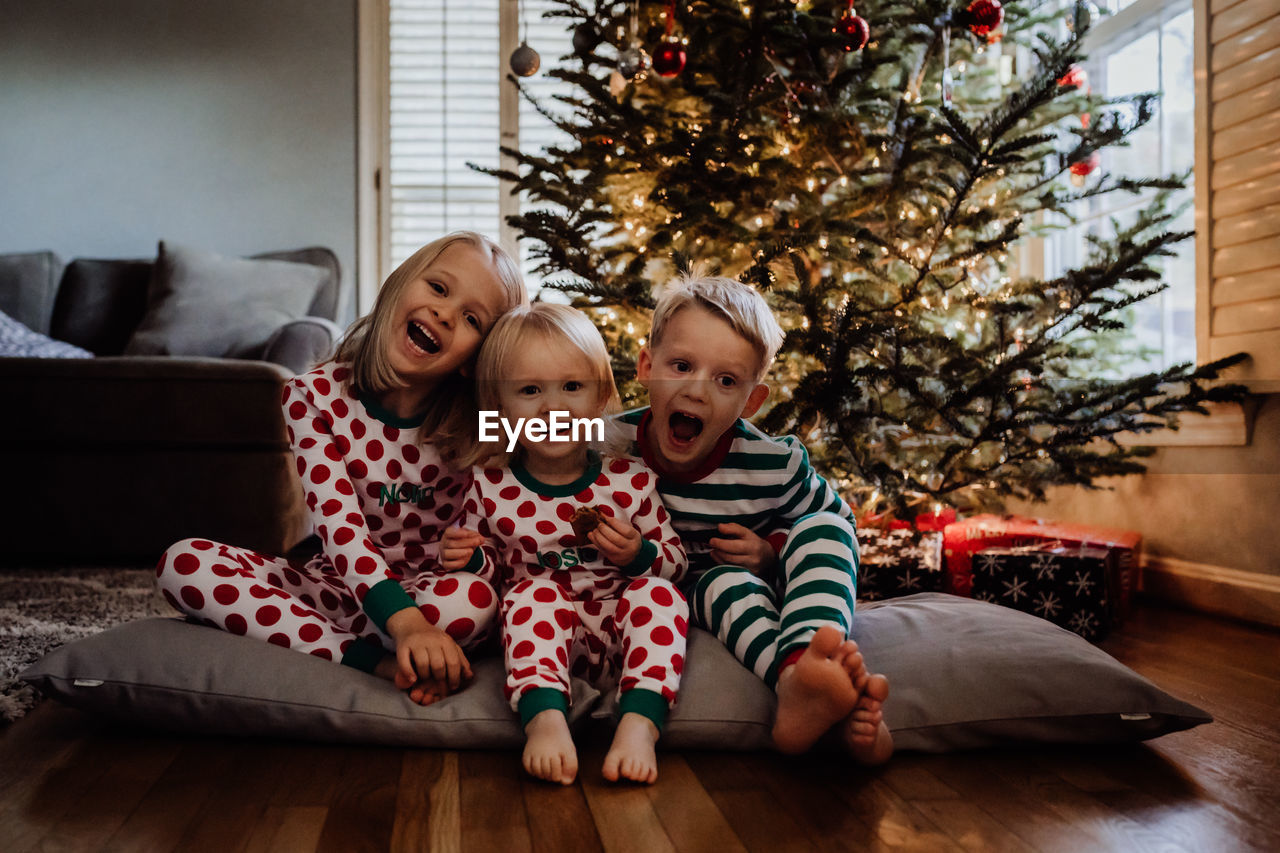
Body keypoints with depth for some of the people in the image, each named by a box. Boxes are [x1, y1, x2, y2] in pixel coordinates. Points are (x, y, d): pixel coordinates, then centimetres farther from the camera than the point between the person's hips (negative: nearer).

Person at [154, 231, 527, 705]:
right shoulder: (314, 396, -10)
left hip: (428, 592, -1)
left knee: (478, 596, -35)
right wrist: (404, 621, -38)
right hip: (337, 581, 2)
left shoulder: (473, 425, -9)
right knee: (183, 562, -19)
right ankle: (376, 662, -27)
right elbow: (338, 520, -23)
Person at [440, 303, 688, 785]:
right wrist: (469, 560, -8)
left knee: (659, 592, -26)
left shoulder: (630, 480, 0)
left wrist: (638, 555, -15)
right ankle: (545, 717, -41)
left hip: (617, 636, 1)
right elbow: (492, 570, 15)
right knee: (534, 590, -29)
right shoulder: (491, 489, 2)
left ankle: (639, 722, -38)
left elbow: (676, 563, 7)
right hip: (537, 636, 0)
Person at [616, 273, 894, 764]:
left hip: (764, 589, 2)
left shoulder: (774, 466, -15)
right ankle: (798, 684, -60)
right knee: (724, 579, -33)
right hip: (673, 602, -1)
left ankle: (810, 661, -49)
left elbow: (838, 524, 2)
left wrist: (774, 554, -16)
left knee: (823, 527, -22)